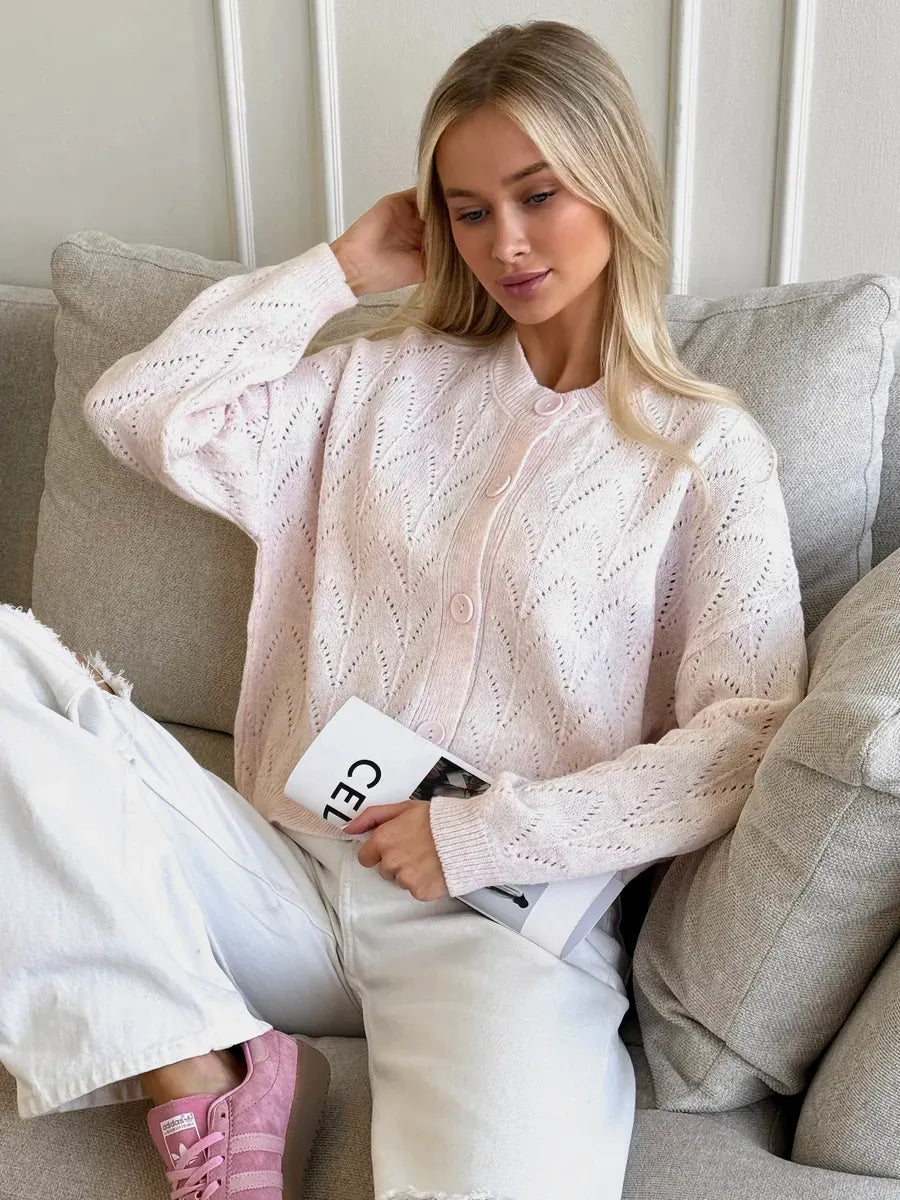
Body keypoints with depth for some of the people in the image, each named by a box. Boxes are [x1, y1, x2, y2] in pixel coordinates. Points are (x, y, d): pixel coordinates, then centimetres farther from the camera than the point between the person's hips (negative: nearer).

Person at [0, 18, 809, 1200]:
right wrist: (341, 265, 9)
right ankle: (203, 1076, -15)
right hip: (288, 872, 4)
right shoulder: (387, 379, 15)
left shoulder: (707, 447, 5)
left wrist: (486, 835, -12)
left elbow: (746, 734, -4)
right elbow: (139, 409, 7)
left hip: (503, 918, -4)